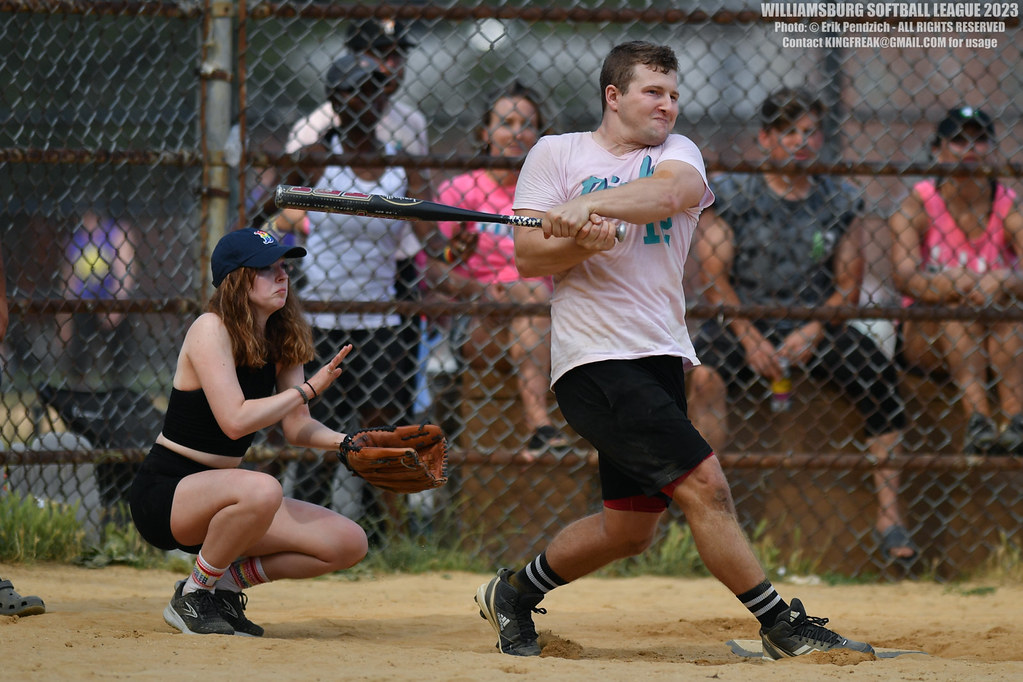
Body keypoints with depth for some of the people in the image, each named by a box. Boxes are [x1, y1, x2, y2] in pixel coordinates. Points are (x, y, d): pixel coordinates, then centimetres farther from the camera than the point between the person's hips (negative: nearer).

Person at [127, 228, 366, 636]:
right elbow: (235, 420, -26)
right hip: (164, 494, -8)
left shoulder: (282, 339, 7)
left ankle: (227, 579, 9)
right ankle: (193, 597, -16)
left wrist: (344, 443, -18)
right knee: (262, 489, -40)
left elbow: (296, 427, 1)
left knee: (349, 543, -3)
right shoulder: (211, 329, -16)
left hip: (216, 502, 8)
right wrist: (308, 389, -19)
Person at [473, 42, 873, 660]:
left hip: (662, 355, 6)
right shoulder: (556, 153, 5)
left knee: (630, 529, 11)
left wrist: (589, 204, -29)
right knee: (704, 483, -16)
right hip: (595, 357, -6)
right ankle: (782, 626, -10)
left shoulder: (677, 153, 12)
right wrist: (580, 242, -22)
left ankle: (514, 594, 31)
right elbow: (528, 257, -2)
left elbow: (669, 194, -13)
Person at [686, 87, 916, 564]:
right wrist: (750, 339, -18)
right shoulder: (731, 195, 0)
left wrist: (812, 333, -13)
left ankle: (889, 518, -20)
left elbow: (848, 285, 5)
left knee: (880, 377, -23)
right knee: (705, 374, -33)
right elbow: (714, 277, -6)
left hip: (817, 325, 2)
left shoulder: (839, 201, 7)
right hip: (744, 321, -2)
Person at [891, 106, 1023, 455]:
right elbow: (905, 278, -23)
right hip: (926, 340, -1)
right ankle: (978, 421, -48)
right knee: (959, 306, -31)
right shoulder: (916, 207, -6)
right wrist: (957, 286, -40)